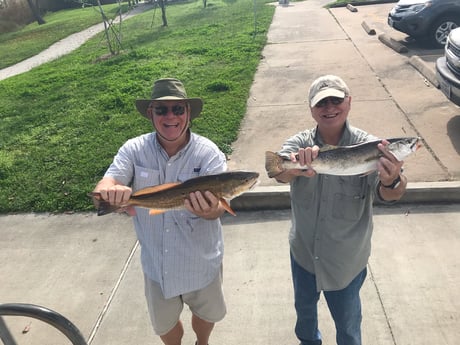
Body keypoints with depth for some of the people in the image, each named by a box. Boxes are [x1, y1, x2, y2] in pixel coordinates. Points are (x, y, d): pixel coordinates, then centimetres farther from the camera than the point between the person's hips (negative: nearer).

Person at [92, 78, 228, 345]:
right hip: (157, 264, 1)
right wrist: (111, 190, -48)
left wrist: (209, 210, -51)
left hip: (201, 262, -1)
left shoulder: (208, 152, -18)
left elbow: (219, 206, -26)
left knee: (206, 313, 26)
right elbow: (102, 188, -23)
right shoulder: (134, 150, -14)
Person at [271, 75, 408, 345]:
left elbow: (386, 194, -34)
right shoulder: (300, 143, -13)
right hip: (303, 252, 3)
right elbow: (280, 173, -33)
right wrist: (296, 167, -56)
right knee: (304, 307, 29)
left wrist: (392, 182, -58)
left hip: (346, 259, -3)